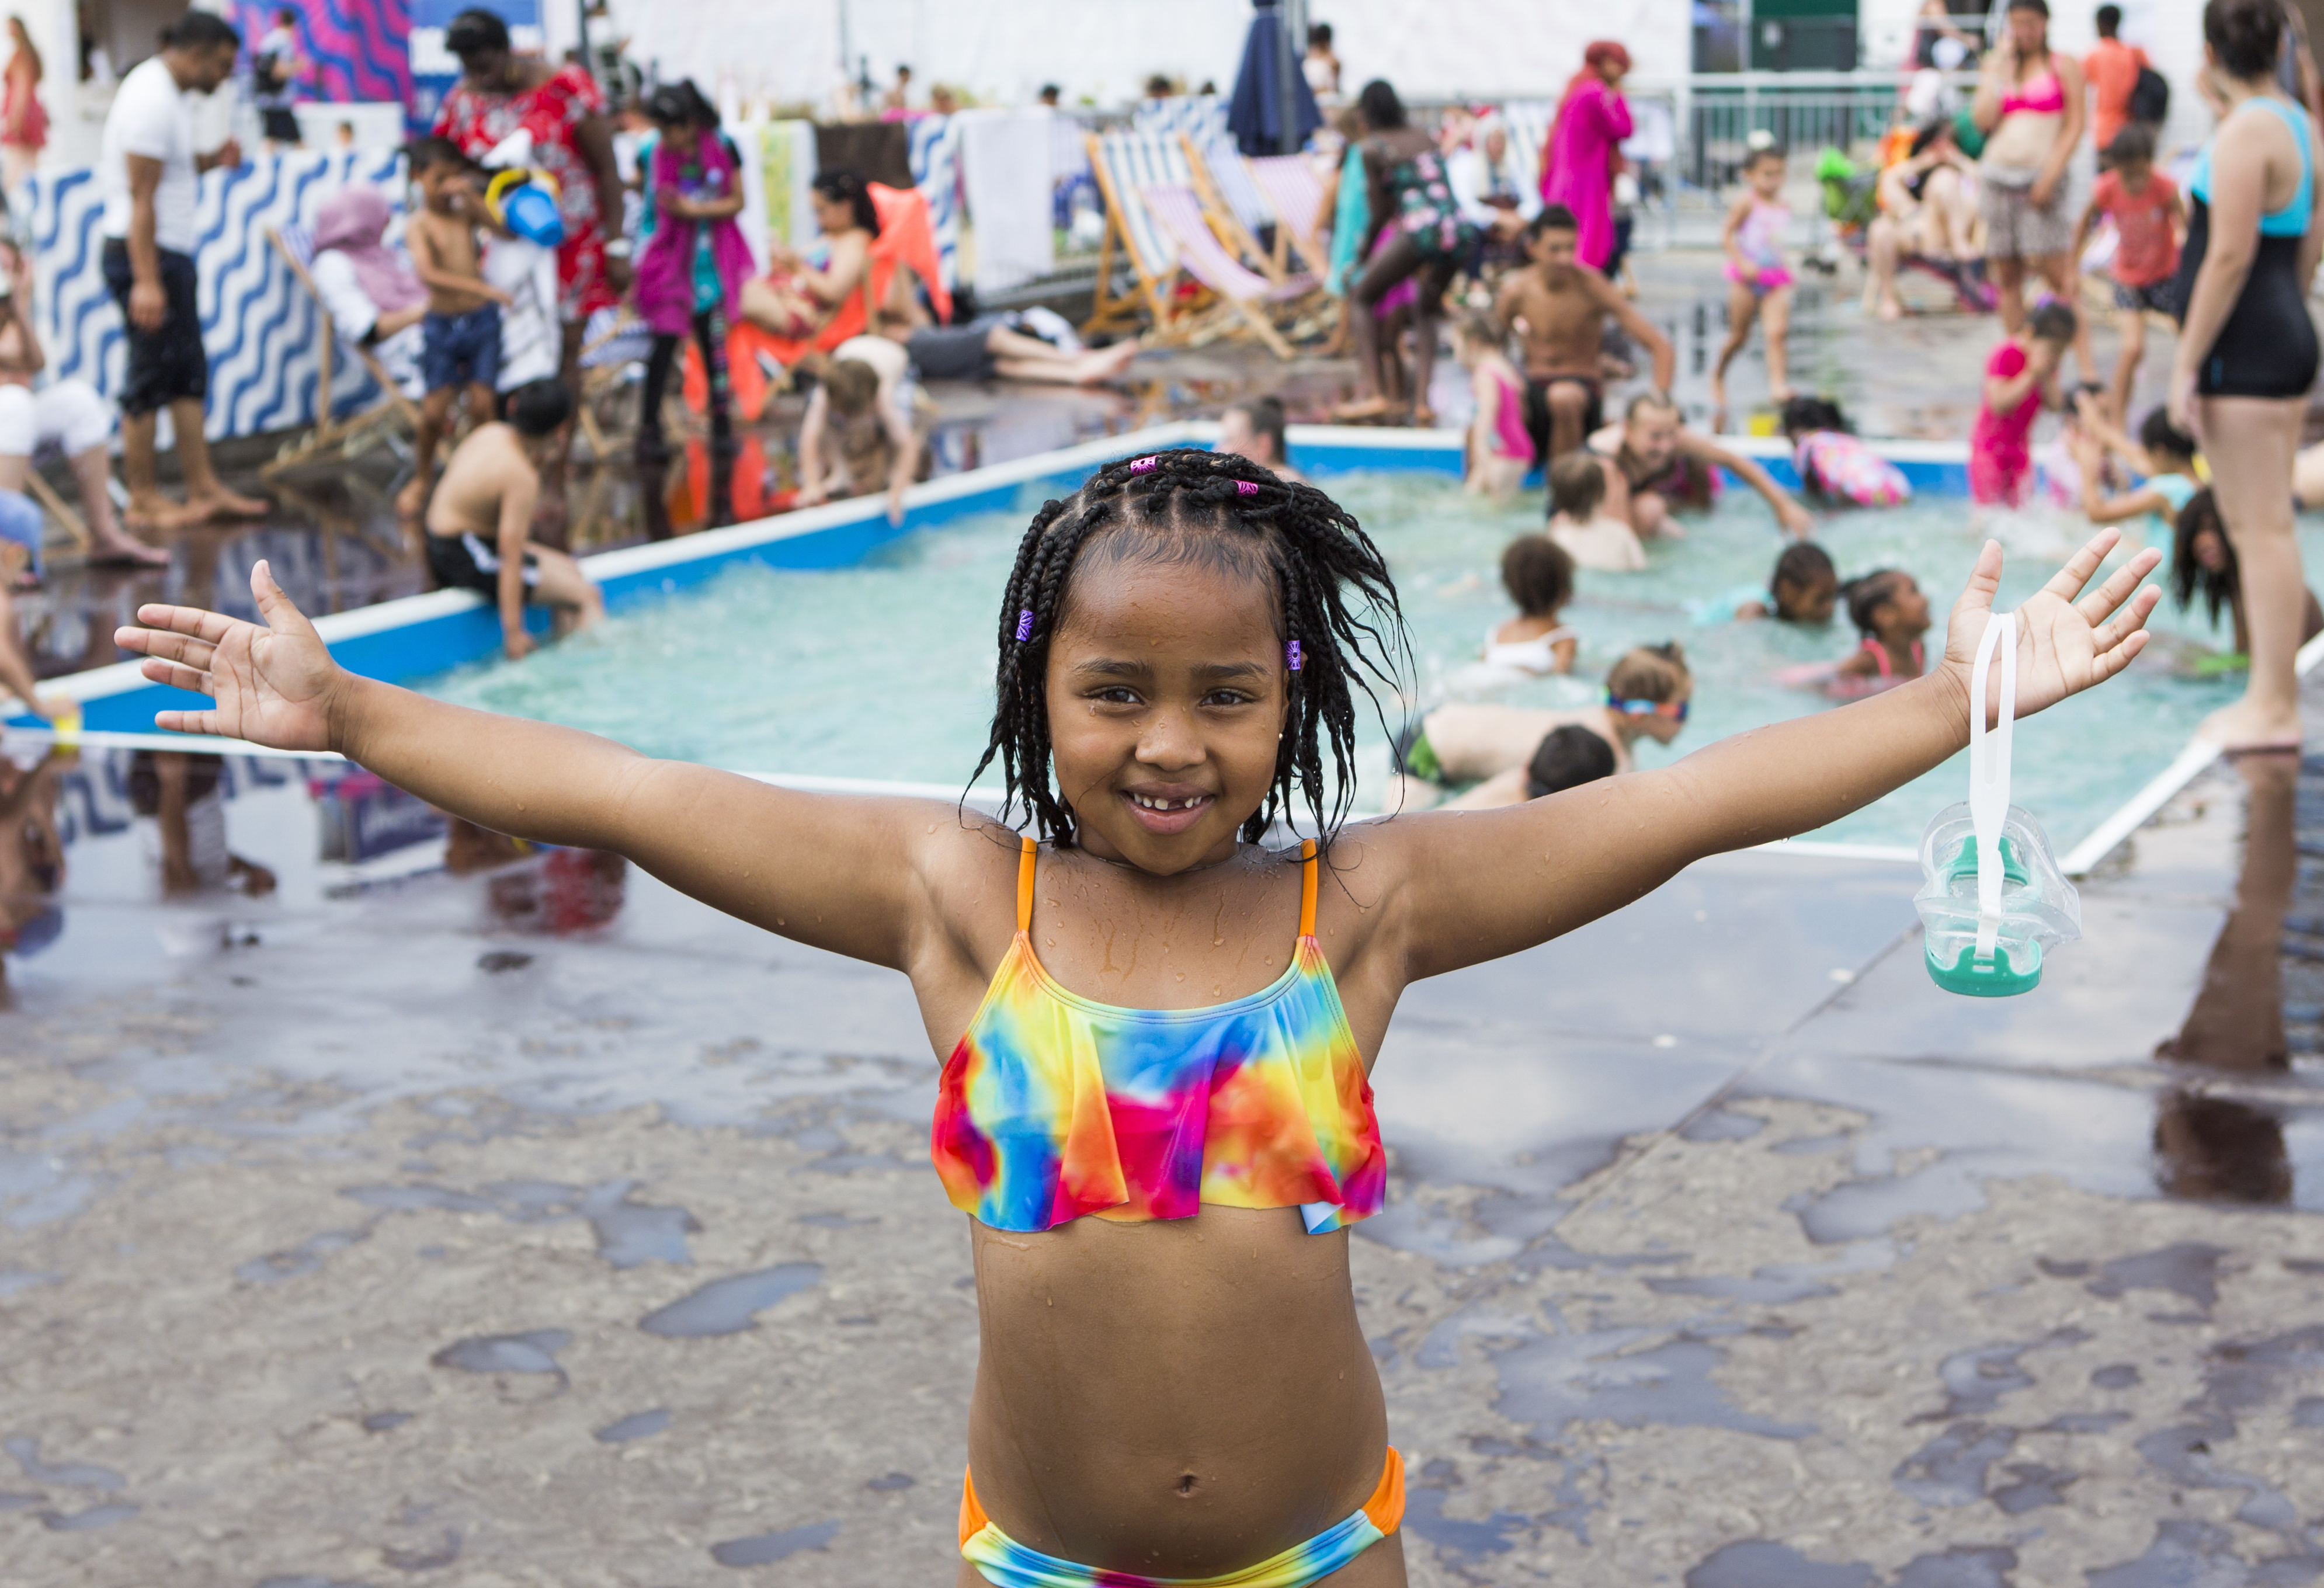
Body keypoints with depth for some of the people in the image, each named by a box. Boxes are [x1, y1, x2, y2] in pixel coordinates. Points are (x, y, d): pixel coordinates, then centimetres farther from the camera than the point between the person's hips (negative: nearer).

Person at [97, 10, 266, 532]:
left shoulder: (165, 92, 13)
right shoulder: (153, 101, -18)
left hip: (170, 254, 10)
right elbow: (141, 198, -22)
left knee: (189, 374, 10)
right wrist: (147, 282, -25)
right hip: (147, 255, -10)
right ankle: (143, 500, 4)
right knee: (149, 380, -3)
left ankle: (204, 490, 14)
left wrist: (210, 162, 3)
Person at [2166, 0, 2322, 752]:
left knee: (2262, 527, -6)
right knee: (2258, 526, 15)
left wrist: (2186, 364, -16)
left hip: (2246, 349, -10)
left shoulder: (2245, 133, -16)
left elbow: (2228, 258, -19)